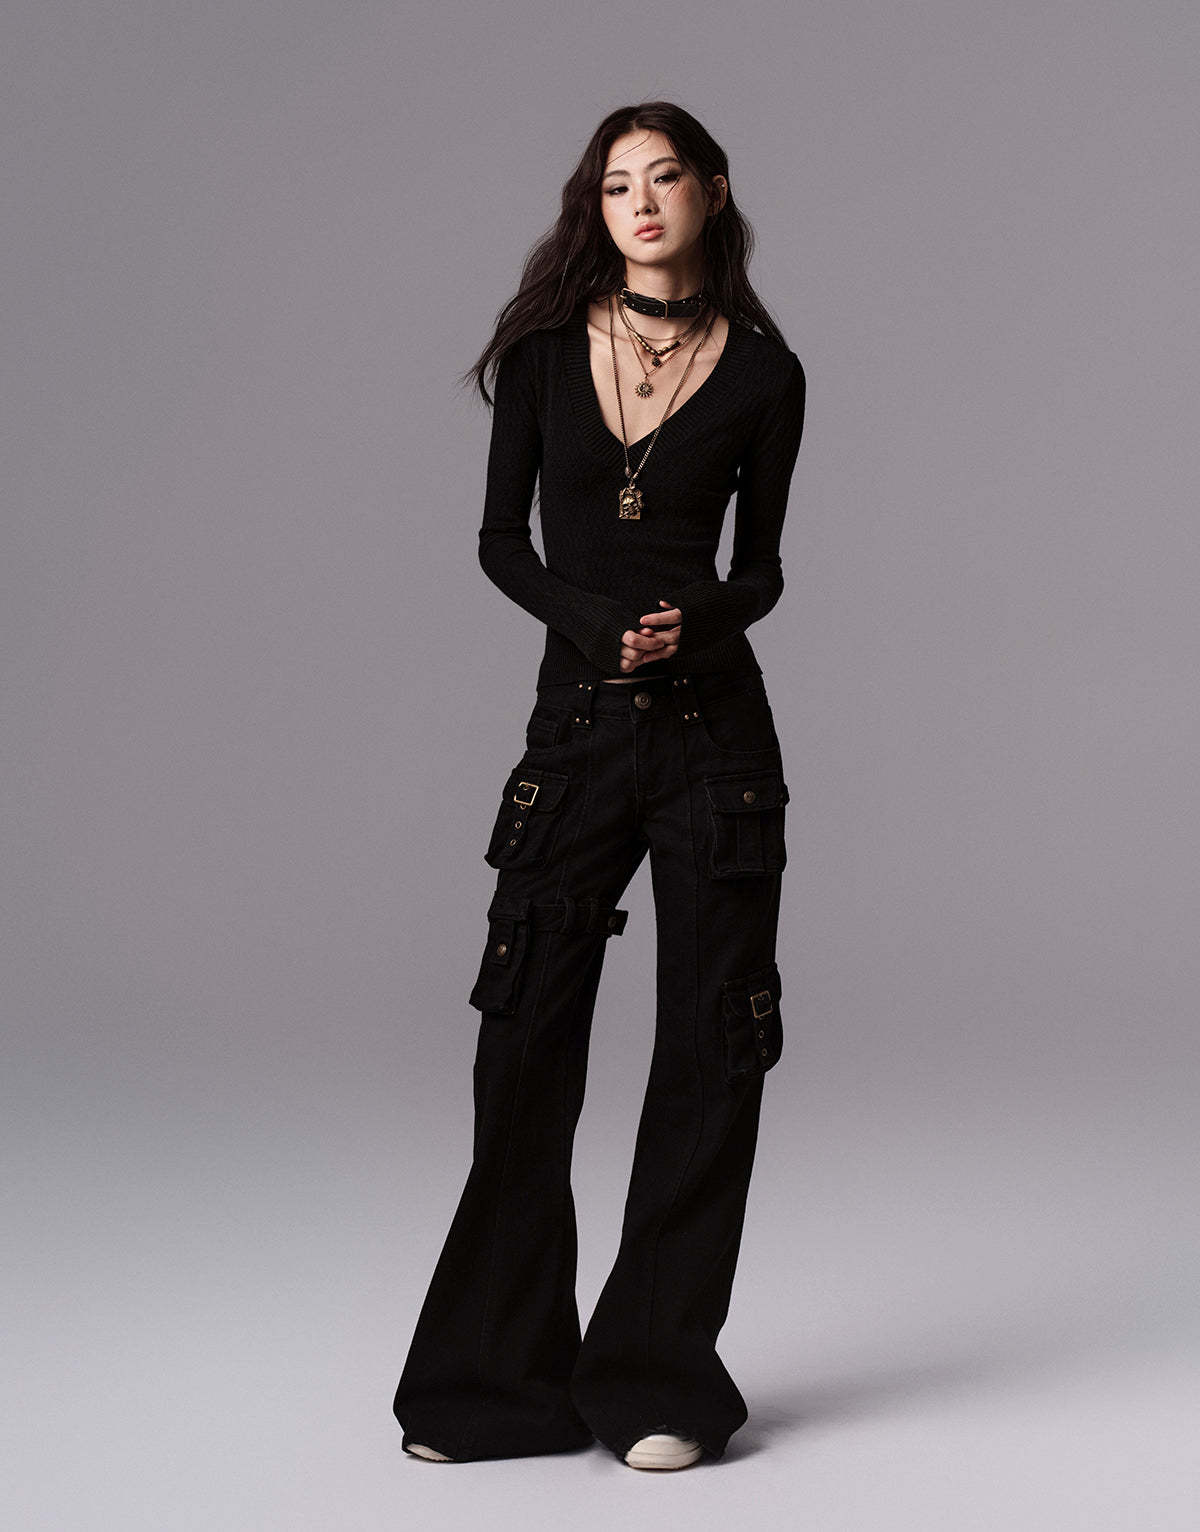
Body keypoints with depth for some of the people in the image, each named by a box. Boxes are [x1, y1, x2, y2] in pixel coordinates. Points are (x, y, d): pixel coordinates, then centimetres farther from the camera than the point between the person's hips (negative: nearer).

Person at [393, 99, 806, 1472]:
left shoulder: (762, 371, 3)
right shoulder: (547, 345, 4)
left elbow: (760, 566, 9)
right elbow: (502, 540, 5)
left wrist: (696, 624, -12)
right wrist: (598, 626, -13)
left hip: (713, 727, 0)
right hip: (577, 727, 1)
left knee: (710, 1050, 1)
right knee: (527, 1045, 1)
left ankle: (659, 1378, 13)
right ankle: (497, 1377, 14)